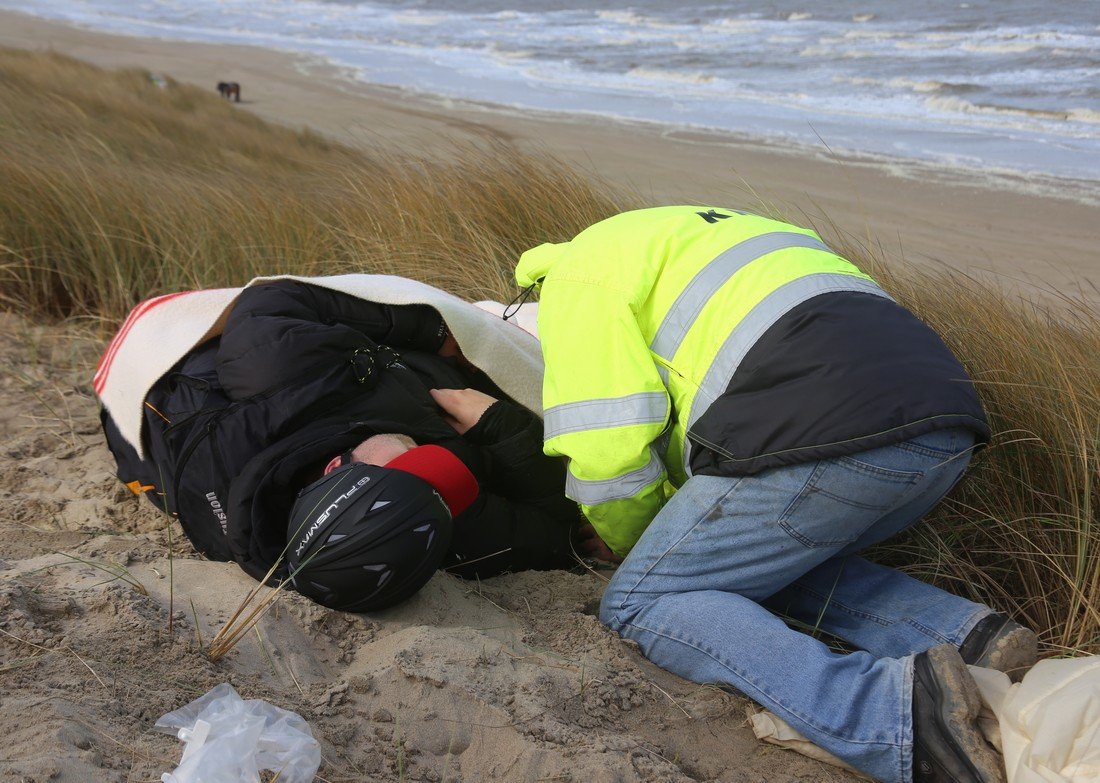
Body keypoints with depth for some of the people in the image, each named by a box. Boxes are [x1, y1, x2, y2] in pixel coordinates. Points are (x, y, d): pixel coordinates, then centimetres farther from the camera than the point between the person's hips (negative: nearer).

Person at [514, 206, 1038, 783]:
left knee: (640, 605, 3)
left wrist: (627, 541, 21)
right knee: (772, 560, 30)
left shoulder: (577, 270, 13)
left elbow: (607, 445, 1)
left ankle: (897, 708, -19)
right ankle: (971, 637, 7)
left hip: (831, 440, -9)